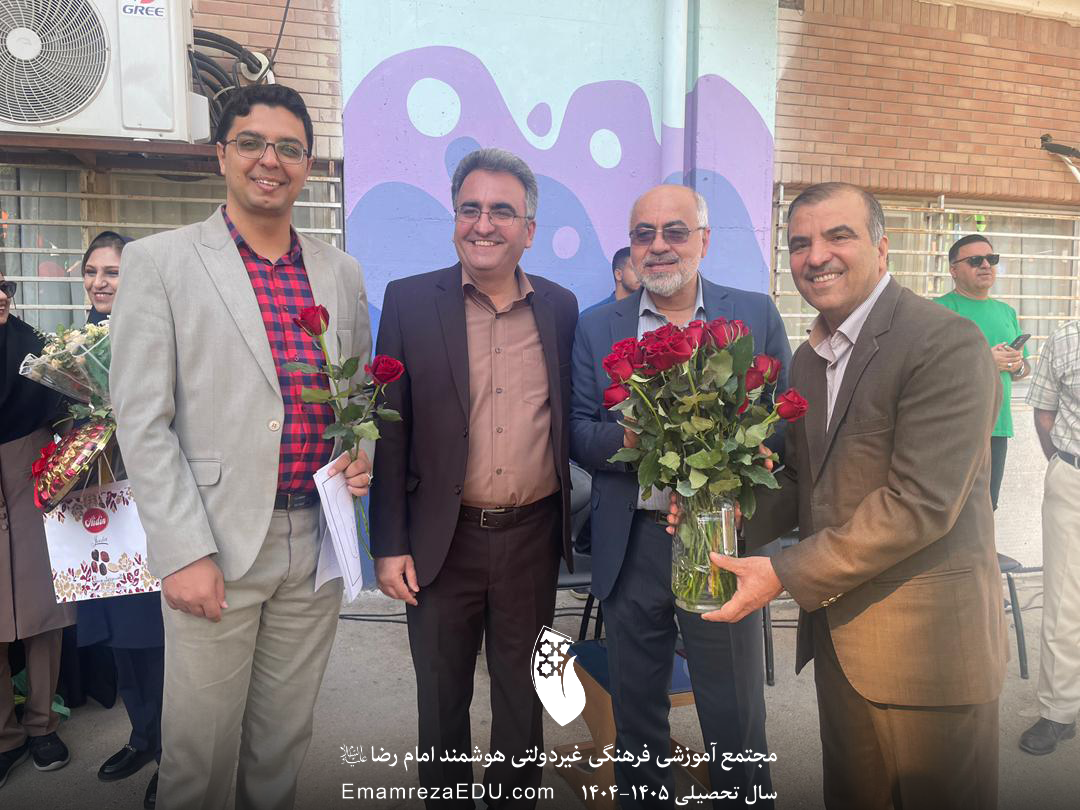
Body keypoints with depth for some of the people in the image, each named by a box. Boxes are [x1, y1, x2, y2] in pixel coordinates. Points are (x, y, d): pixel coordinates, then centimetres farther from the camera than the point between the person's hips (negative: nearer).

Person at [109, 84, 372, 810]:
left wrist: (363, 454, -3)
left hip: (318, 541, 4)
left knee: (285, 744, 17)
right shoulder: (158, 261, -1)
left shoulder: (342, 272, 10)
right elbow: (143, 421, -6)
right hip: (214, 545, -3)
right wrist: (184, 552, -12)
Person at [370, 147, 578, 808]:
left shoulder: (560, 306, 3)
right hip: (444, 537, -1)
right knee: (442, 697, 17)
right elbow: (390, 430, -4)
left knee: (522, 693, 19)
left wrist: (569, 523, 1)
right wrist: (389, 544, -6)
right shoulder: (410, 301, -4)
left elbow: (565, 418, 8)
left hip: (533, 536, 2)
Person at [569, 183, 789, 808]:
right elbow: (580, 433, 3)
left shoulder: (757, 315, 2)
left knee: (736, 718, 11)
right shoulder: (597, 328, 6)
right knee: (636, 713, 19)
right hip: (632, 545, 2)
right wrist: (625, 438, -18)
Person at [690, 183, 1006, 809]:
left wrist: (785, 574, -21)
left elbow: (921, 502, -24)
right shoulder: (809, 357, 9)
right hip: (837, 631, 7)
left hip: (927, 641, -7)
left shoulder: (947, 343, -17)